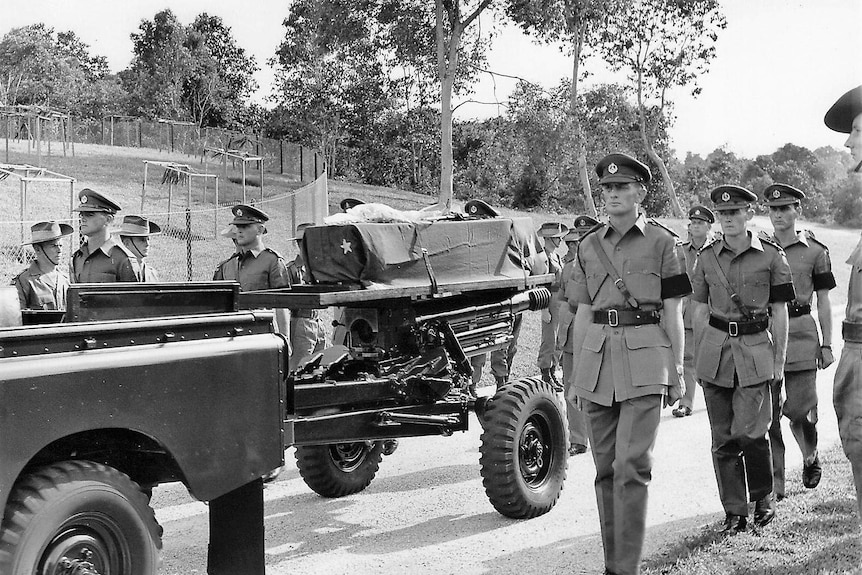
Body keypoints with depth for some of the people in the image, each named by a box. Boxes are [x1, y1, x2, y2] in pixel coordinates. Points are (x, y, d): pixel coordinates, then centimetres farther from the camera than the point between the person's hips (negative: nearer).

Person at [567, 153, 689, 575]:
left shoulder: (661, 241, 2)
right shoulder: (589, 246, 13)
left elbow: (673, 314, 3)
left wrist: (677, 372, 0)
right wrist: (576, 373, 12)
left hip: (645, 360, -4)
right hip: (597, 359, 4)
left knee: (631, 467, -11)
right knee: (606, 468, 8)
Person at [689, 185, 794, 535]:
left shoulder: (771, 256, 0)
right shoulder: (707, 257, 6)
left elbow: (779, 312, 3)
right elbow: (699, 310, 11)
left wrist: (779, 359, 1)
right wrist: (700, 358, 8)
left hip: (755, 350, -2)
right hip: (716, 352, 3)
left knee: (748, 431, -11)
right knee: (722, 438, 3)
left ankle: (763, 496, 16)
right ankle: (734, 513, 14)